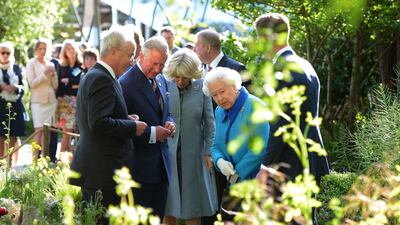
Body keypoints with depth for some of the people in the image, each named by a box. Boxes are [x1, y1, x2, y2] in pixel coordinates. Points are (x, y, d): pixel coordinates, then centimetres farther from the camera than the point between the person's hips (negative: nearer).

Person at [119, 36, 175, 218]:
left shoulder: (161, 80, 11)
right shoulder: (126, 84, -15)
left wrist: (169, 123, 2)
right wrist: (152, 133, -20)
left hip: (160, 162, 8)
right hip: (139, 166, -7)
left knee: (158, 216, 13)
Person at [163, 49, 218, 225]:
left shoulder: (201, 88, -3)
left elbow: (209, 122, 1)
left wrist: (208, 151, -3)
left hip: (193, 152, 0)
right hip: (168, 152, 0)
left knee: (193, 203, 8)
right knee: (169, 205, 5)